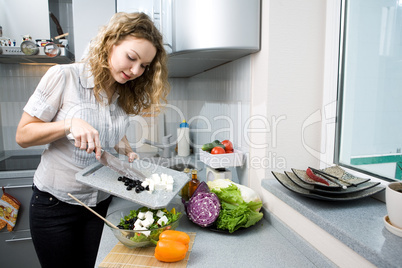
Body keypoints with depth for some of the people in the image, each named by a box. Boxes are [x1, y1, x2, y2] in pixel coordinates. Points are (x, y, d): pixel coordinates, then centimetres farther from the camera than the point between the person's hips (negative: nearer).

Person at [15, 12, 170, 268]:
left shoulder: (126, 93, 0)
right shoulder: (63, 76, -14)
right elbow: (23, 135, -10)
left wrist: (127, 151, -6)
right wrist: (70, 124, -26)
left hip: (101, 203, 4)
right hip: (55, 203, -3)